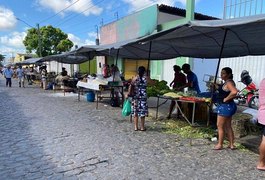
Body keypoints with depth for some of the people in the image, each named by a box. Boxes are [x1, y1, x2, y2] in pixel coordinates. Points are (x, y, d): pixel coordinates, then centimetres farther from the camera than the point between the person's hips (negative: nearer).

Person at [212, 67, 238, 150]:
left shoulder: (229, 82, -18)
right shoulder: (227, 82, 11)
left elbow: (234, 92, -35)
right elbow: (222, 90, 21)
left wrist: (226, 99, -24)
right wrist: (215, 86, 9)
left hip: (225, 107, -10)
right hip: (227, 107, 10)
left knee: (220, 126, 1)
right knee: (228, 126, 16)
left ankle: (219, 145, 13)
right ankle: (231, 144, 25)